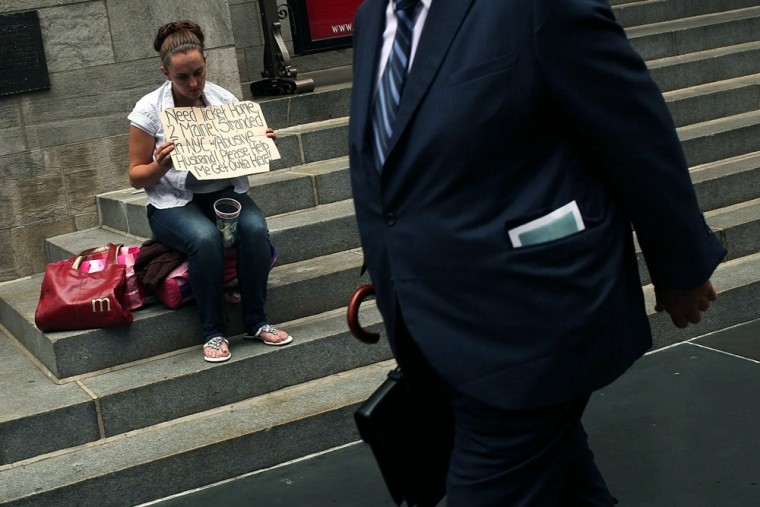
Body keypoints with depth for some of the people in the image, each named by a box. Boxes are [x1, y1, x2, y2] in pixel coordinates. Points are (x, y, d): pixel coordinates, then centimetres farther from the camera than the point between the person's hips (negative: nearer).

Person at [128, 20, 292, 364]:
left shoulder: (225, 100, 2)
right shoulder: (149, 110, -6)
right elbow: (136, 177, -2)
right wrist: (160, 166, -23)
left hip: (224, 191, 3)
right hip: (173, 202, -3)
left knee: (255, 229, -30)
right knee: (205, 238, -36)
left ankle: (256, 321, -13)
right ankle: (213, 332, -18)